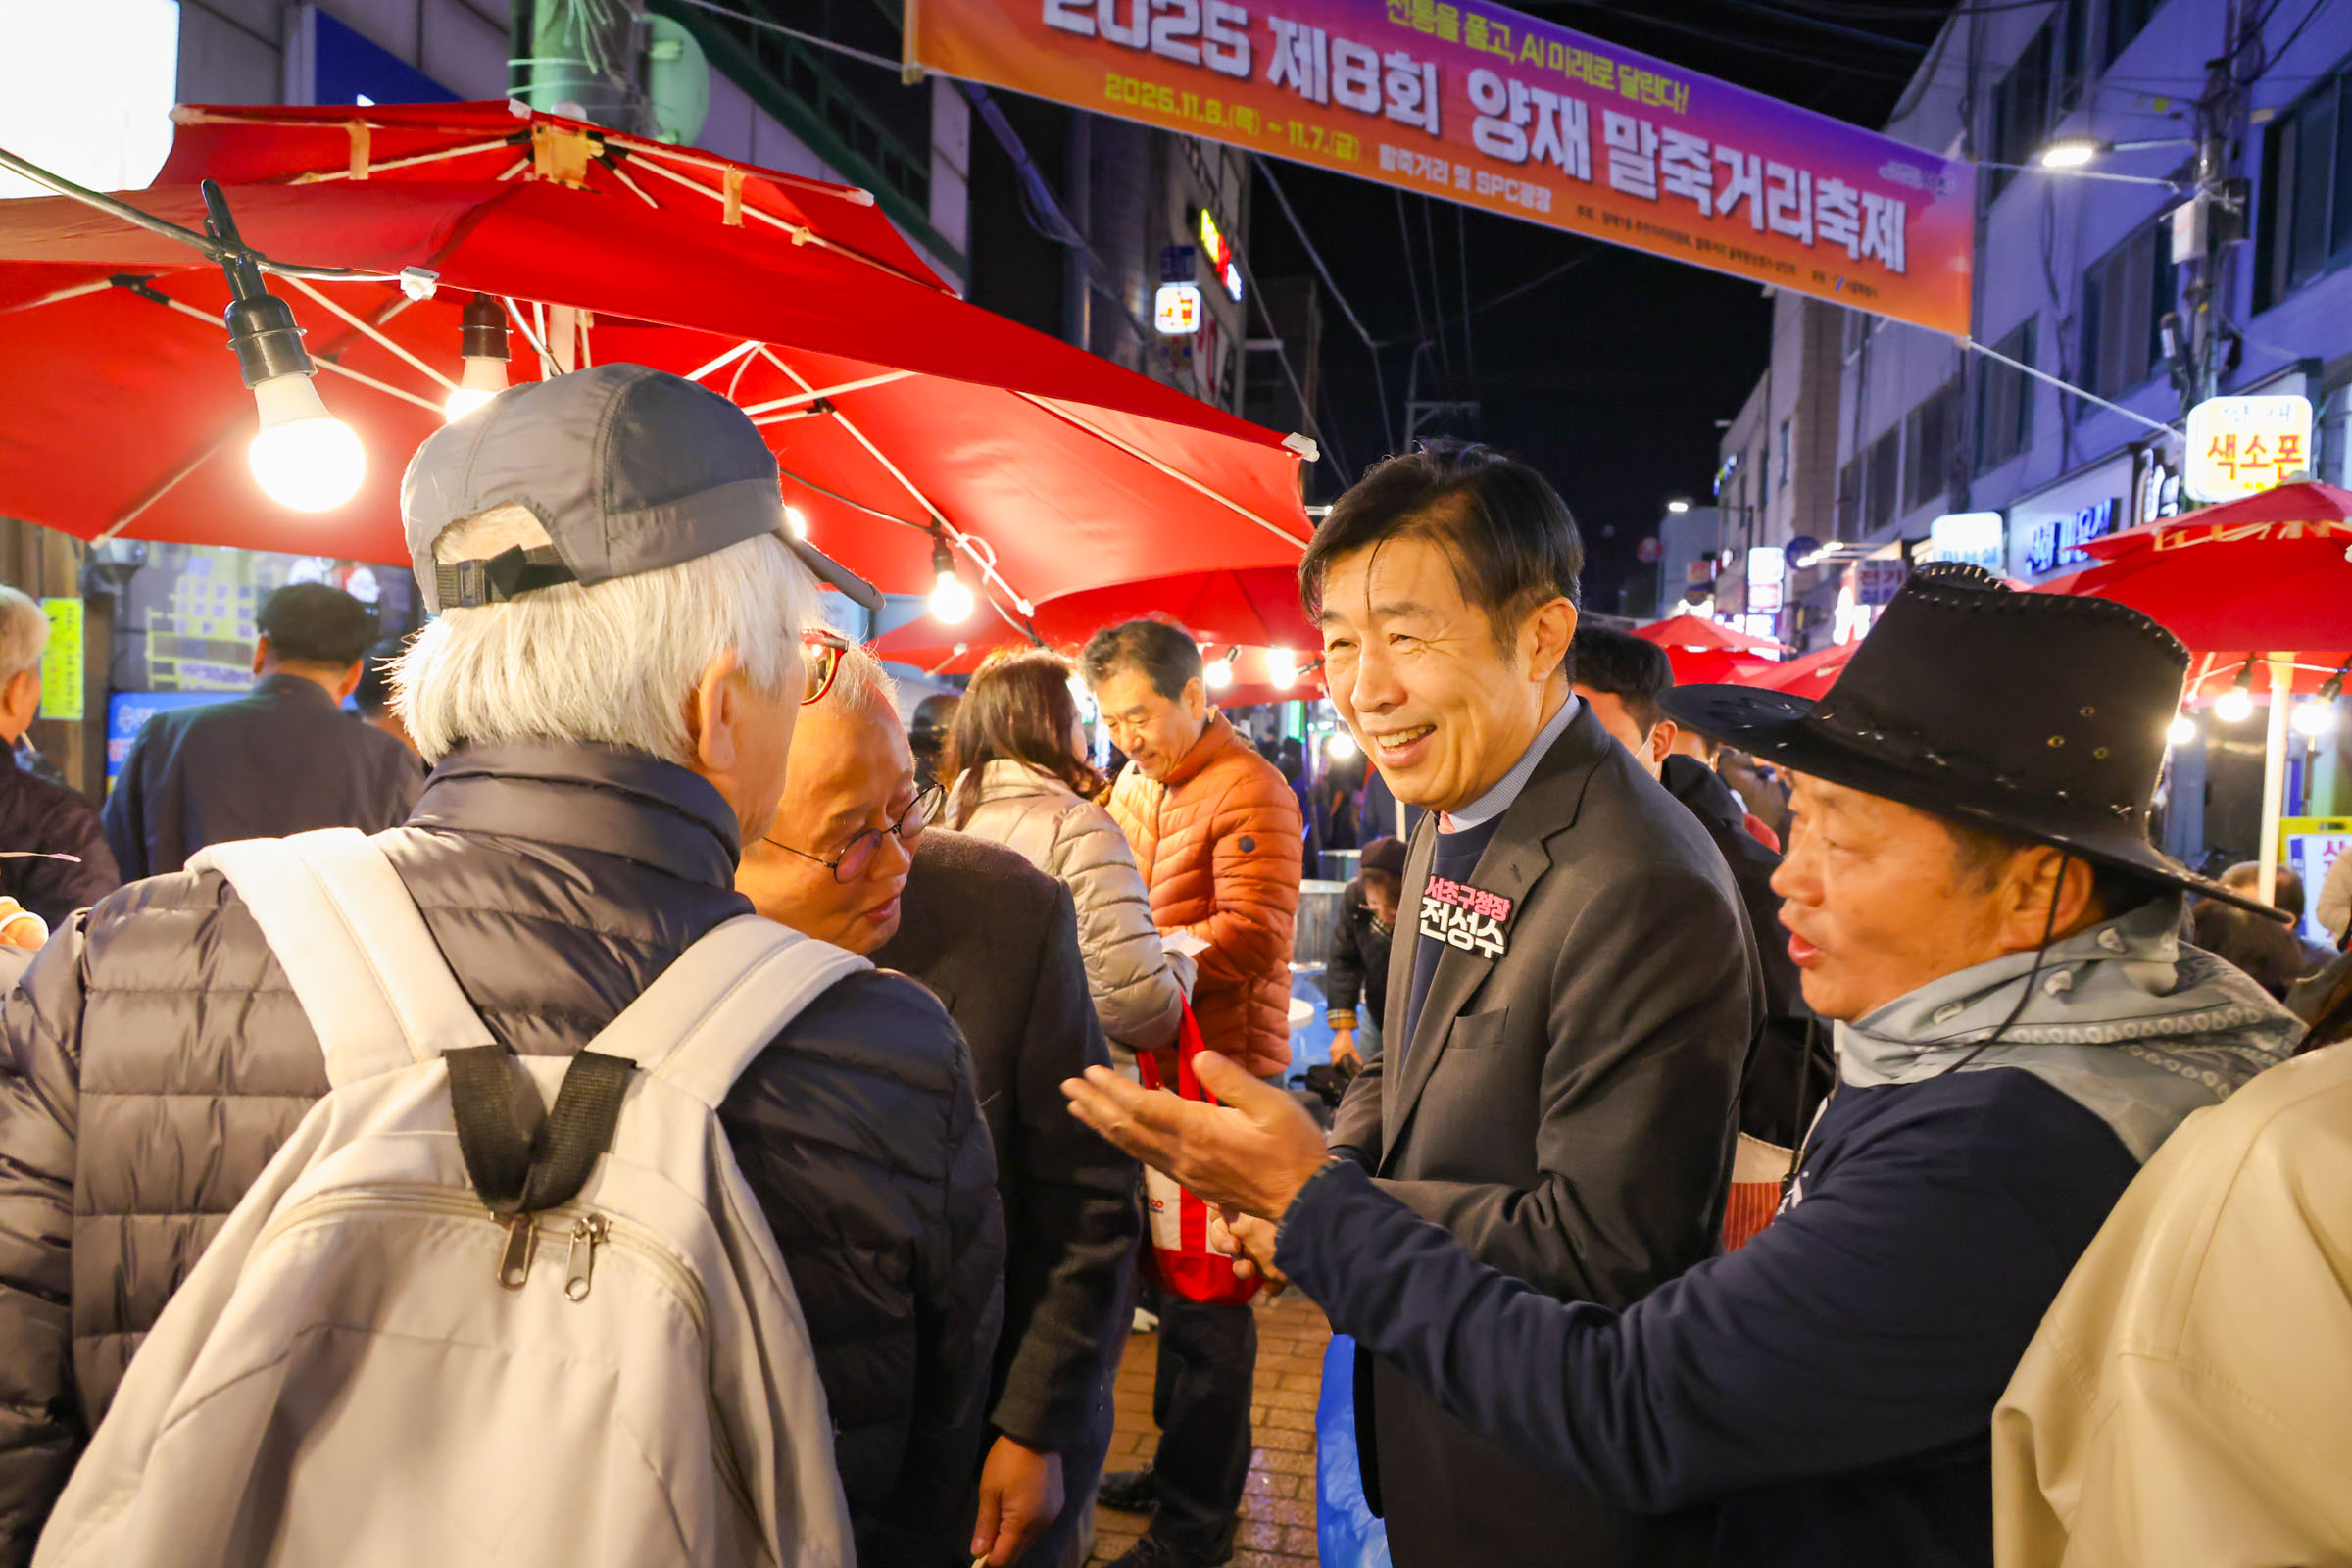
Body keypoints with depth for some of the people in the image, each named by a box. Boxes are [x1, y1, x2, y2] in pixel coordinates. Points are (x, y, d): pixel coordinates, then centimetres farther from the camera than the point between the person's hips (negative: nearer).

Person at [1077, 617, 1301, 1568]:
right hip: (1156, 1061, 8)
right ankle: (1179, 1463, 34)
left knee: (1202, 1293, 0)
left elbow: (1253, 936, -21)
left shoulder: (1249, 792, -12)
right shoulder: (1133, 789, 15)